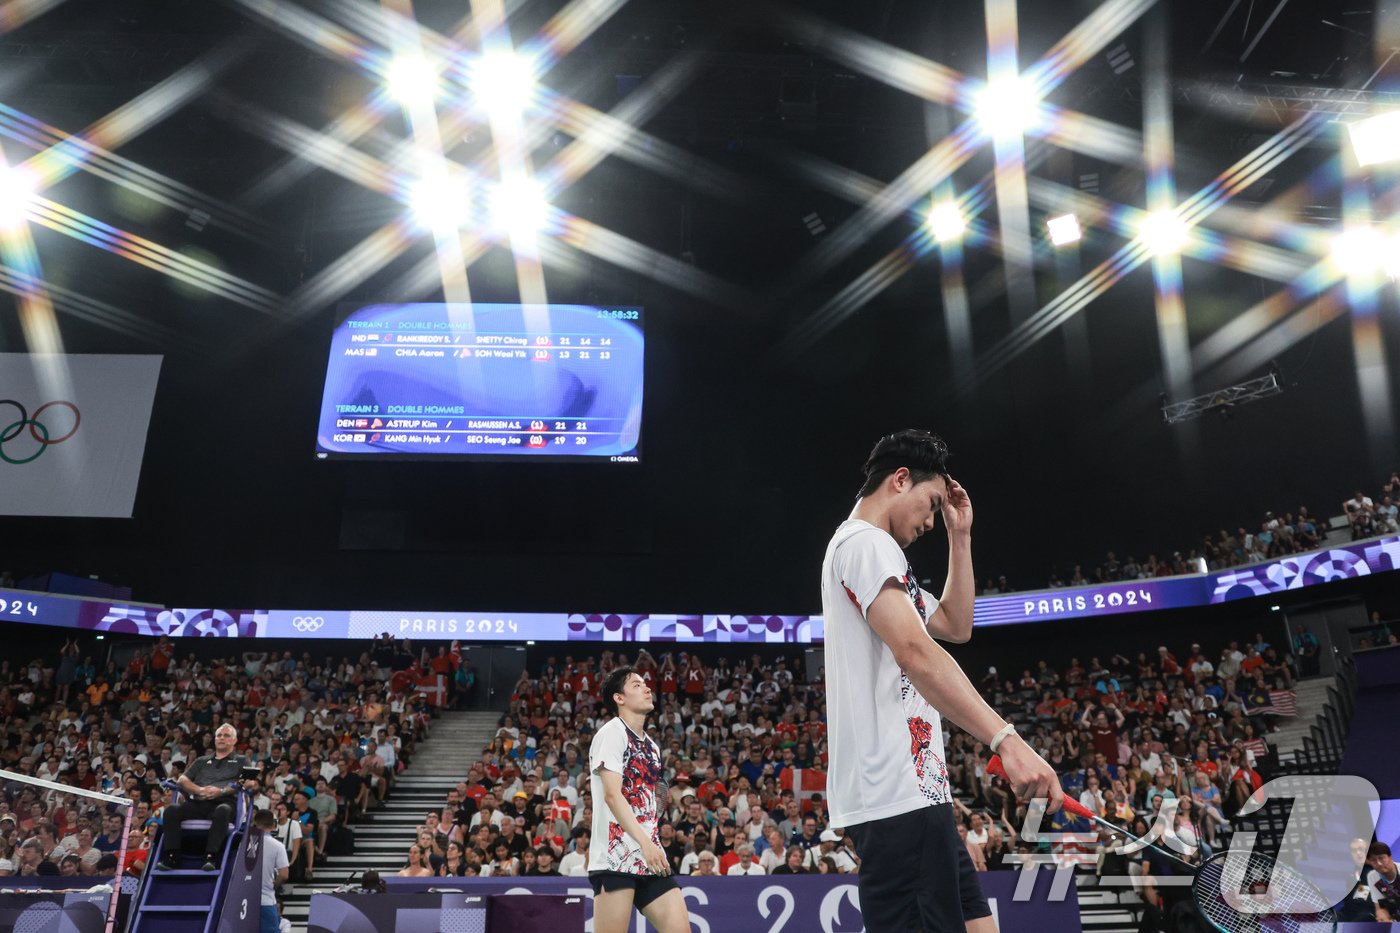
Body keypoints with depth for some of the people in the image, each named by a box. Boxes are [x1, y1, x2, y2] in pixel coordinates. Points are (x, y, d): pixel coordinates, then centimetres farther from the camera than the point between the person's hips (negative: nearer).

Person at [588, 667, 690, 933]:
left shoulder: (652, 746, 19)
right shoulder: (612, 732, -6)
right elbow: (612, 795, -15)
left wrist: (653, 846, 15)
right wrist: (645, 843, -22)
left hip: (650, 858, 8)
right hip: (615, 857, -8)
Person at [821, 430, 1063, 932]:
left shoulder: (875, 551, 25)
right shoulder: (866, 542, -10)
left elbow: (956, 626, 29)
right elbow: (916, 652, -24)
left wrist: (960, 537, 23)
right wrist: (1006, 739, -30)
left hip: (914, 791, 11)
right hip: (898, 795, -11)